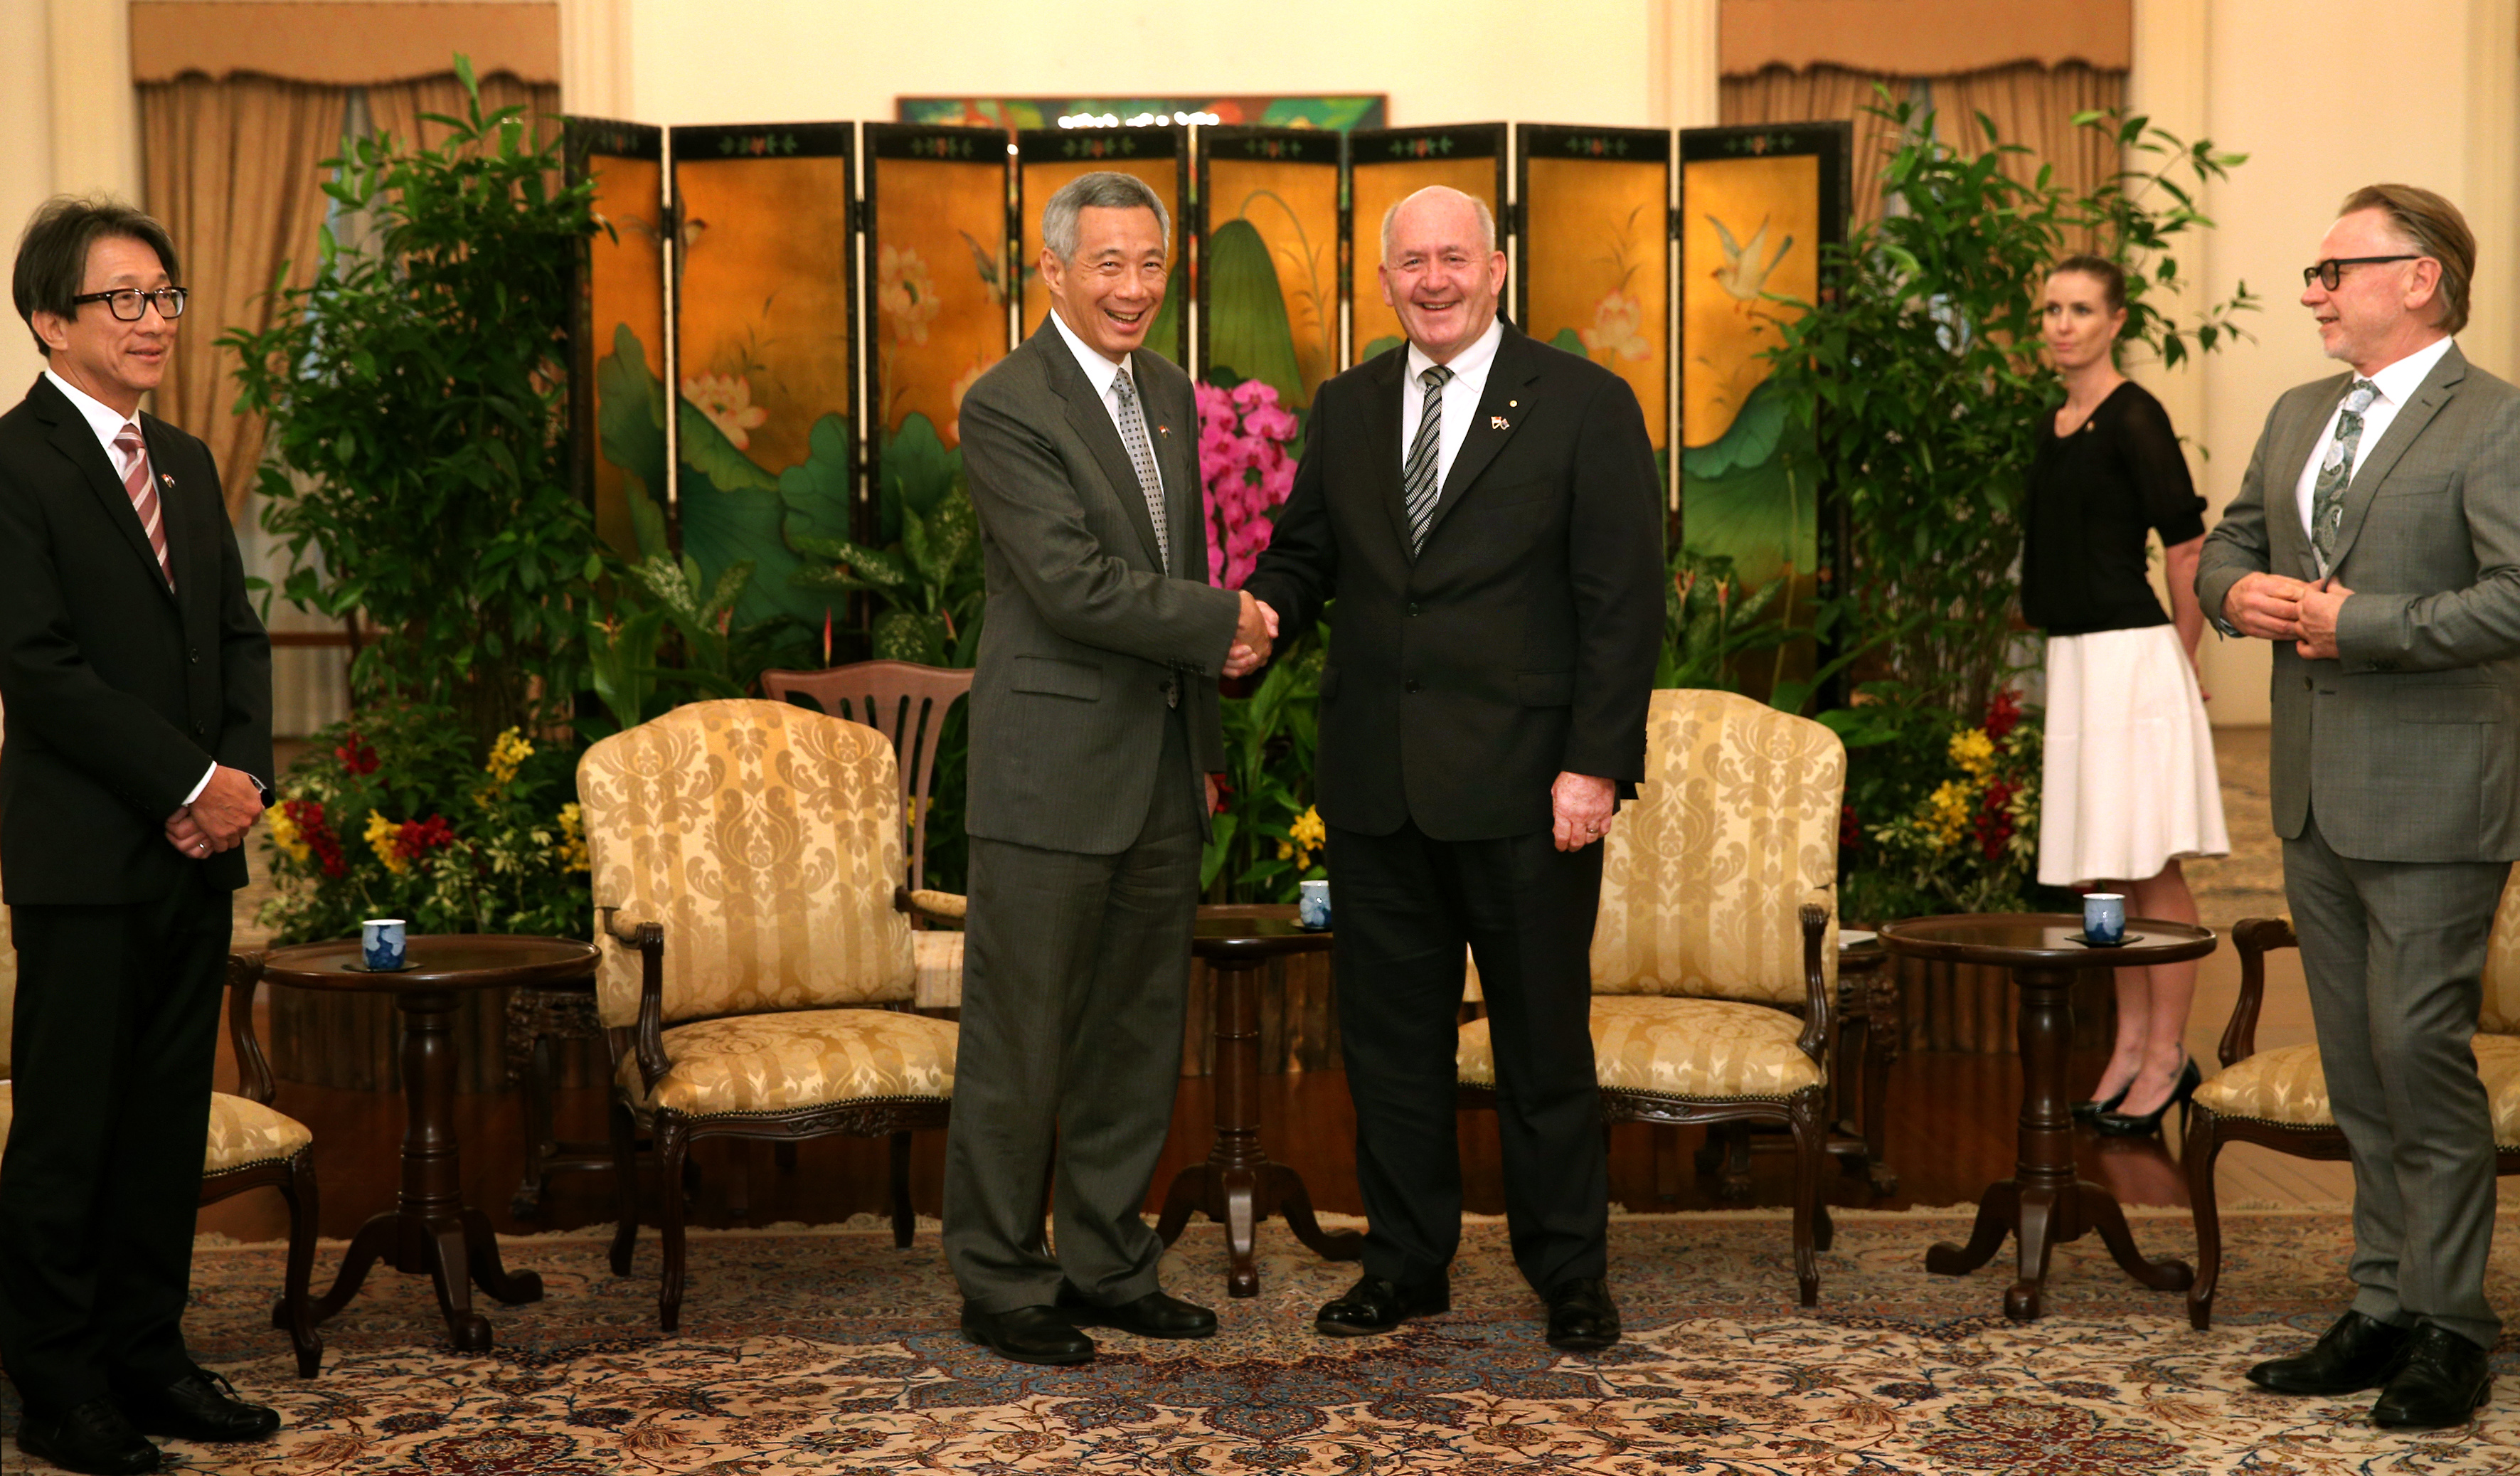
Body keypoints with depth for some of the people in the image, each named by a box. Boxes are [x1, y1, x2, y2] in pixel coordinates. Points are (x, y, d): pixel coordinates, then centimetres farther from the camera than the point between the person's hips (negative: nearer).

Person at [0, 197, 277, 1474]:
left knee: (170, 1116, 10)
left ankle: (146, 1358, 20)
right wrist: (190, 782, -14)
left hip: (197, 843, 7)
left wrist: (245, 771, -1)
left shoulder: (186, 462, 17)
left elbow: (238, 637, 16)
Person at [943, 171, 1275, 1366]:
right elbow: (1076, 586, -20)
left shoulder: (1168, 394, 13)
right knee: (1021, 1038, 1)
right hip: (1053, 770, -8)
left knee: (1137, 1032, 13)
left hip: (1162, 772, 8)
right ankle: (1001, 1282, 13)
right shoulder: (1005, 406, -12)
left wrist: (1204, 738, 15)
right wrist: (1224, 622, -10)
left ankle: (1107, 1264, 25)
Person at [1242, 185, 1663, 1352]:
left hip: (1522, 783, -4)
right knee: (1390, 1033, 11)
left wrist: (1596, 764, -13)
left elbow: (1624, 601, -6)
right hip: (1374, 779, 4)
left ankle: (1568, 1273, 20)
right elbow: (1304, 555, 14)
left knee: (1544, 1036, 6)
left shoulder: (1586, 406, -2)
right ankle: (1407, 1261, 24)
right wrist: (1262, 612, -10)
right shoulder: (1346, 409, 11)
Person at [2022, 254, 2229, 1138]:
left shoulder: (2133, 418, -10)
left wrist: (2179, 658, -3)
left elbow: (2188, 545, -11)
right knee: (2101, 871, 11)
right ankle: (2132, 1042, 20)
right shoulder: (2056, 426, 14)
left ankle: (2167, 1056, 3)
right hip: (2073, 658, 8)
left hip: (2131, 657, -8)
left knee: (2149, 867, -3)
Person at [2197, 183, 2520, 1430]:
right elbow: (2227, 544, 22)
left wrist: (2358, 622, -19)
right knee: (2357, 1070, 13)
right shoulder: (2297, 417, 15)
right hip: (2317, 799, 8)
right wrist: (2240, 591, -1)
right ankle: (2384, 1305, 23)